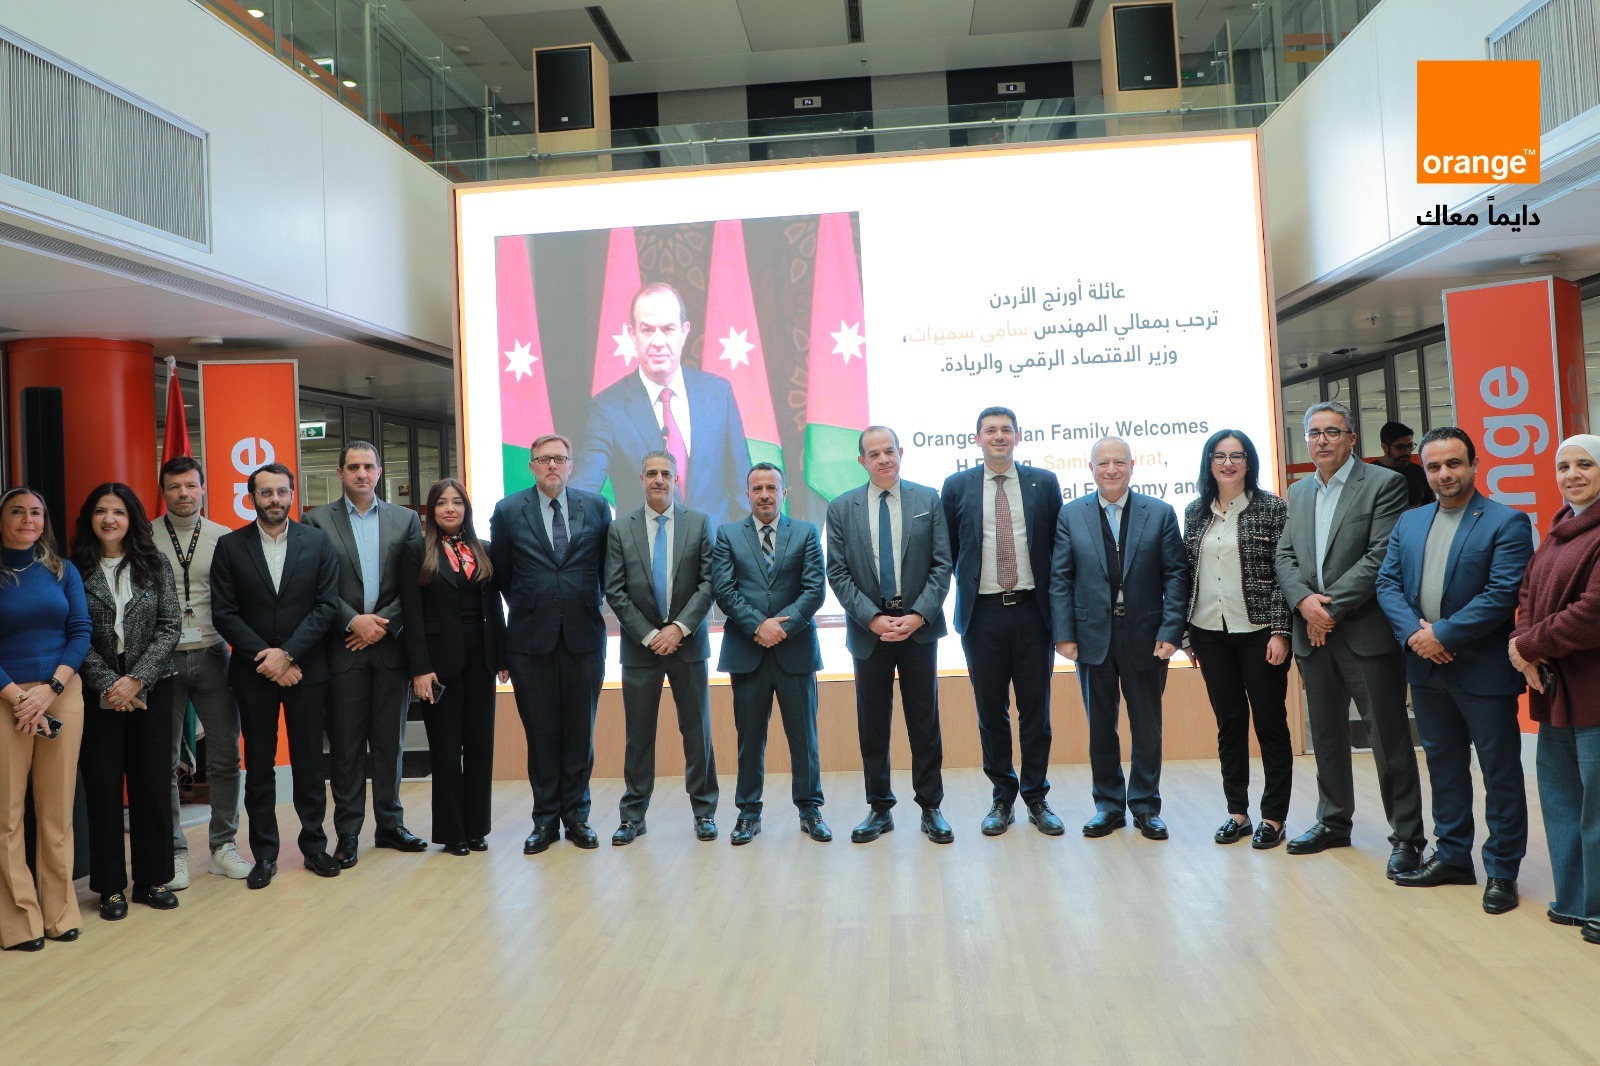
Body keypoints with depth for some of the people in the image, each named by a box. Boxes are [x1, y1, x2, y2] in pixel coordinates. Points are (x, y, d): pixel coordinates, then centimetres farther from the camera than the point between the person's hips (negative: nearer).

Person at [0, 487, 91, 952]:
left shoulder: (63, 572, 8)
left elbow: (81, 633, 3)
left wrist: (49, 689, -9)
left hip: (62, 695, 2)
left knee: (58, 809, 6)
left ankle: (60, 911, 14)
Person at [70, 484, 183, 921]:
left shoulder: (155, 566, 4)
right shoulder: (76, 570, 0)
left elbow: (170, 627, -1)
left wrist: (136, 679, -10)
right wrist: (109, 683, -12)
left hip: (151, 690, 1)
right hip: (97, 694, -1)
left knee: (152, 784, 5)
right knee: (103, 787, 4)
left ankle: (152, 879, 17)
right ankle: (111, 887, 15)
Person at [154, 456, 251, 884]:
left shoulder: (224, 539, 5)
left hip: (212, 656, 1)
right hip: (162, 659, -1)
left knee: (225, 756, 5)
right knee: (165, 761, 5)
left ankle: (223, 846, 17)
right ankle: (173, 852, 17)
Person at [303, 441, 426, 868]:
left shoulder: (406, 519, 8)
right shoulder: (318, 520, 3)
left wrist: (382, 623, -8)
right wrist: (354, 622, -13)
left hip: (391, 643, 2)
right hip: (343, 647, -2)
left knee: (390, 741, 9)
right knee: (345, 745, 4)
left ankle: (390, 824, 19)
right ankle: (347, 833, 12)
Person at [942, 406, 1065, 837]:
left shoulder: (1044, 482, 6)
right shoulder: (957, 487, 4)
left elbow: (1059, 546, 7)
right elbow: (948, 552, 10)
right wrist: (966, 588, 4)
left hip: (1032, 610, 0)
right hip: (983, 613, 0)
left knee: (1036, 710, 6)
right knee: (991, 710, 7)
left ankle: (1036, 798, 19)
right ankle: (1002, 798, 20)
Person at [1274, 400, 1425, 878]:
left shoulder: (1383, 483, -5)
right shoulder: (1299, 492, 14)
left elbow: (1380, 557, -14)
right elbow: (1284, 556, 8)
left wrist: (1332, 607, -15)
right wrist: (1304, 601, -10)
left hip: (1365, 631, -6)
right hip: (1313, 632, 6)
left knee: (1389, 736, -1)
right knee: (1327, 732, 15)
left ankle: (1407, 836, 8)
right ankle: (1334, 821, 28)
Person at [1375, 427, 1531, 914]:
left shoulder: (1506, 523, -8)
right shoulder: (1408, 523, 10)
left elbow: (1502, 594, -17)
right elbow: (1387, 582, 4)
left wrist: (1443, 634, -19)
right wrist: (1413, 632, -13)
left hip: (1484, 670, -6)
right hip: (1427, 669, 6)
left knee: (1500, 773, 5)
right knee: (1444, 766, 17)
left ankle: (1502, 870, 18)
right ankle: (1452, 856, 30)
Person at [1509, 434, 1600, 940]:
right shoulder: (1559, 530, 16)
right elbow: (1530, 593, 14)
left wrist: (1529, 645, -11)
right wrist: (1523, 644, -4)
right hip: (1555, 687, 9)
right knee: (1558, 795, 16)